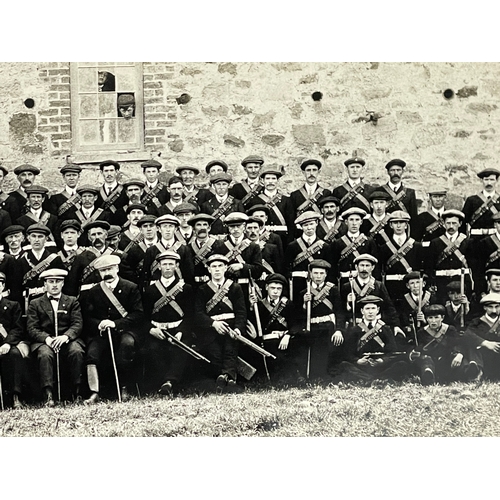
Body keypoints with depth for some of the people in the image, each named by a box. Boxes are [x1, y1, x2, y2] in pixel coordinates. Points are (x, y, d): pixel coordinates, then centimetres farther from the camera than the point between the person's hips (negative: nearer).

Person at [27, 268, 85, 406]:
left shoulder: (72, 302, 17)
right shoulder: (35, 304, 15)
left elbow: (78, 324, 3)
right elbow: (32, 329, 4)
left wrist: (65, 336, -18)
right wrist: (47, 339, -16)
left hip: (68, 340, 1)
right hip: (43, 341, 0)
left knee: (76, 351, -32)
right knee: (45, 354, -35)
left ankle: (77, 392, -24)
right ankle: (48, 394, -35)